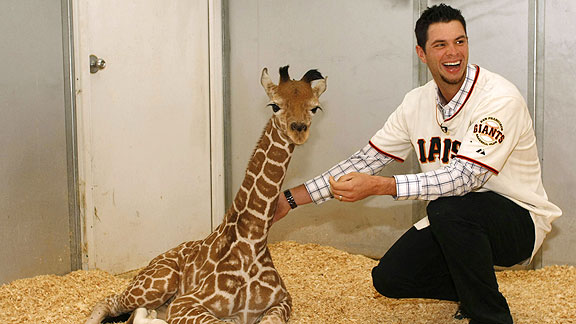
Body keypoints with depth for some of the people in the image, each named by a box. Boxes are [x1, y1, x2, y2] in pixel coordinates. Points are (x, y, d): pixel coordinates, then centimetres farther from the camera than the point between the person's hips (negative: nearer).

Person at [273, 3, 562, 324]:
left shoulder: (500, 98, -22)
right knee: (389, 278, -7)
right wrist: (292, 199, -3)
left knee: (447, 208, -36)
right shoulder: (418, 102, 0)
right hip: (453, 223, 6)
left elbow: (465, 177, -31)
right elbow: (367, 159, 2)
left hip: (519, 220, -6)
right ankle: (475, 289, 17)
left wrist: (377, 186, -38)